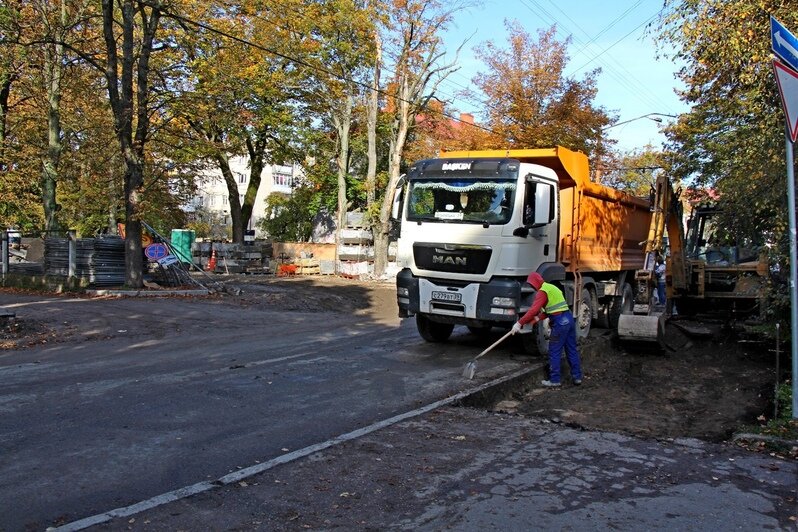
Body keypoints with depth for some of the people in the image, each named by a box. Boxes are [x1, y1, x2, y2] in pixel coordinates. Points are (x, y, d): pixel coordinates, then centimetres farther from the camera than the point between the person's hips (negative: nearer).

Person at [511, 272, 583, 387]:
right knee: (572, 349, 13)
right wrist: (537, 318, 10)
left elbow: (533, 310, -19)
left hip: (560, 323, -9)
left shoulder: (542, 292, -10)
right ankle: (577, 377, 19)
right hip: (569, 318, 9)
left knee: (554, 352, -1)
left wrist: (519, 323, -19)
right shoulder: (551, 287, 20)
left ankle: (554, 380, 4)